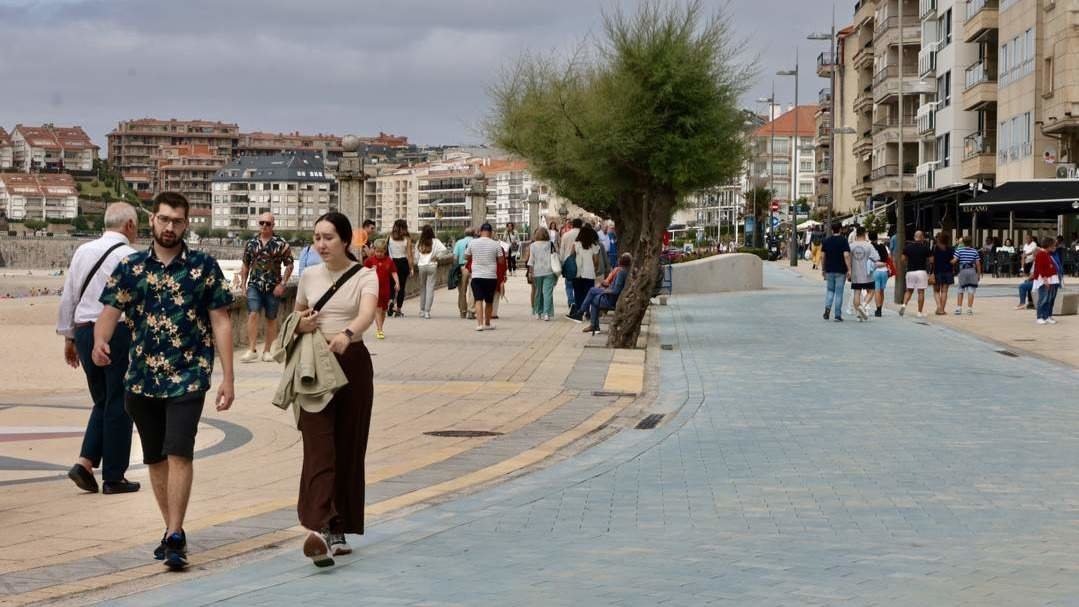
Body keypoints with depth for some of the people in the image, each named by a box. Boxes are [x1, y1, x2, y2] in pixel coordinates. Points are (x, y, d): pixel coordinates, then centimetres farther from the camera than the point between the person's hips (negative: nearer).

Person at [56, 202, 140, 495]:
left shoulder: (83, 252, 10)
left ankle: (85, 462, 4)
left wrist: (68, 337, 20)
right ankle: (113, 478, 8)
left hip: (84, 331, 6)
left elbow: (68, 297, 13)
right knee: (119, 405, 3)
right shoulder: (130, 257, -9)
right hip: (119, 333, -6)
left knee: (102, 402, 18)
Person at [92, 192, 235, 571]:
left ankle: (175, 539, -12)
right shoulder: (130, 267, 6)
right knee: (156, 459, 11)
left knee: (179, 454, -14)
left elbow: (221, 323, 0)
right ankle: (172, 529, 24)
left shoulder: (205, 267, 1)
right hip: (142, 378, 3)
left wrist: (228, 378, -4)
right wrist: (100, 341, -22)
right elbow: (109, 312, 2)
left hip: (189, 376, -3)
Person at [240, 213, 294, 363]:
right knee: (253, 314, -14)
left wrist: (282, 284, -8)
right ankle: (252, 350, -14)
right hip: (254, 285, 1)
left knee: (271, 319, 6)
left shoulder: (281, 244, -1)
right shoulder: (251, 243, 8)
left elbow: (289, 265, 0)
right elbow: (246, 265, 16)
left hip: (273, 287, -1)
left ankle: (267, 351, 15)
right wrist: (243, 283, 9)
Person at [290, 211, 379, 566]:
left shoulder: (365, 276, -4)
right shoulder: (309, 277, 8)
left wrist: (347, 333, -45)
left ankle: (339, 530, 17)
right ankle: (321, 528, -26)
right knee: (319, 446, -12)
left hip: (352, 363, -1)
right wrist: (300, 325, -3)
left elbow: (368, 313, -24)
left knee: (348, 448, 5)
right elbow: (296, 318, 22)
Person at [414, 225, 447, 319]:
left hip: (421, 266, 3)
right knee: (430, 288, -1)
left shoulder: (419, 243, 5)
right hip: (432, 266, -3)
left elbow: (416, 256, 8)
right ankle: (427, 311, -7)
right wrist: (437, 257, -4)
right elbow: (443, 249, -17)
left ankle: (422, 311, 17)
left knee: (422, 288, 13)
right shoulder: (435, 242, -4)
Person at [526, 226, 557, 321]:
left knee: (538, 292, 12)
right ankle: (546, 313, -13)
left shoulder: (532, 245, -1)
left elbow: (531, 260, -2)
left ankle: (538, 312, 19)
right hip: (549, 272, -1)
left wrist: (530, 272, 3)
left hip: (537, 272, 1)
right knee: (548, 292, -4)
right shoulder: (550, 244, -1)